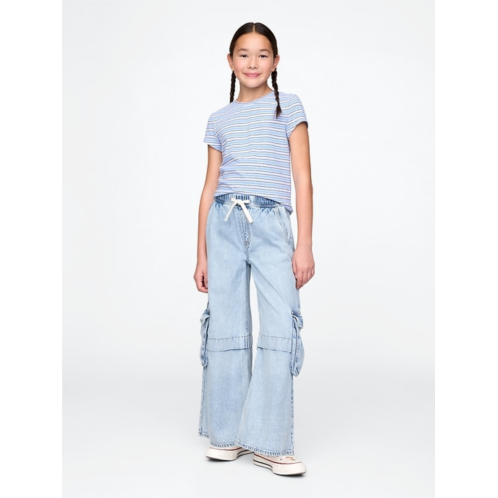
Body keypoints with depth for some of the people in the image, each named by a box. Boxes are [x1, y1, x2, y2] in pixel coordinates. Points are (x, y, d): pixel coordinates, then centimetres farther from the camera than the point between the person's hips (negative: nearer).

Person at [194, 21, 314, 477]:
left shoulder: (288, 107, 10)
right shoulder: (220, 120, 16)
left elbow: (303, 180, 3)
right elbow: (209, 189, 16)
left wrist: (304, 245, -5)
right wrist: (202, 254, 11)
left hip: (271, 224, -2)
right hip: (224, 223, 2)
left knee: (282, 327, -12)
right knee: (226, 326, 2)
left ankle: (269, 443, -4)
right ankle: (227, 434, 13)